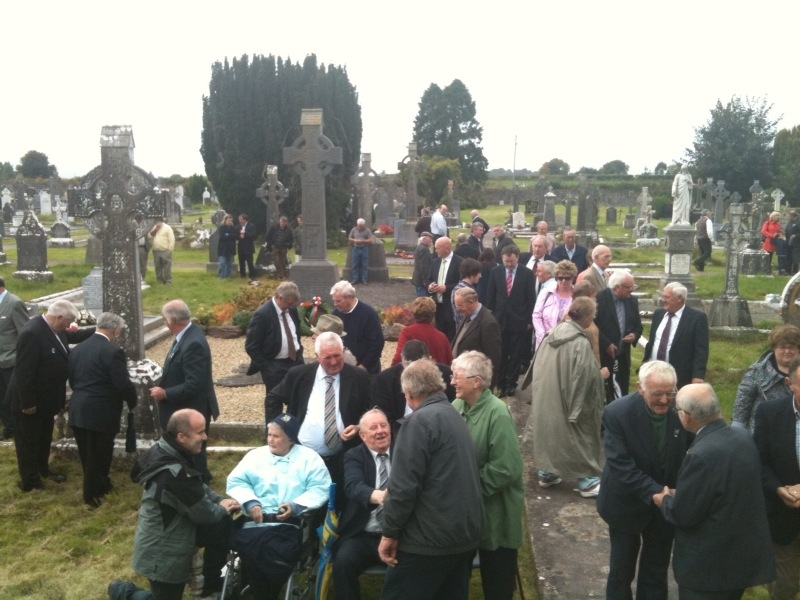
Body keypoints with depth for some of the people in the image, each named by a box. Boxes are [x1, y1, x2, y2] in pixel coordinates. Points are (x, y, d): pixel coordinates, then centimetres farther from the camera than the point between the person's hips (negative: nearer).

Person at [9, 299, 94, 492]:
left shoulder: (54, 329, -2)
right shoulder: (32, 333, -31)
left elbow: (74, 335, 18)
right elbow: (24, 372, -29)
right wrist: (27, 403, -24)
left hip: (45, 398, 9)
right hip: (31, 402, -9)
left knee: (44, 438, 25)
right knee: (29, 441, 9)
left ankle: (43, 470, 43)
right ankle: (30, 481, 23)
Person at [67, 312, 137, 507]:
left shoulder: (77, 348, 8)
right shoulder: (113, 351, -16)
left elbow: (72, 380, 16)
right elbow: (123, 384, -18)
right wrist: (132, 402, 1)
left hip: (78, 410, 8)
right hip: (101, 413, -8)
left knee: (87, 455, 20)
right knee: (99, 456, 7)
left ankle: (98, 485, 37)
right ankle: (92, 495, 17)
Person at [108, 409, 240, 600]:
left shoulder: (165, 452, -6)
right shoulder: (175, 473, -37)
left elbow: (199, 487, 9)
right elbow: (204, 513, -24)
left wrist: (220, 500, -4)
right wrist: (223, 510, -4)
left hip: (169, 528, 9)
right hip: (162, 554, -9)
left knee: (223, 527, 5)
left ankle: (211, 583, 22)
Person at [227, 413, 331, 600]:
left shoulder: (309, 457, 11)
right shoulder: (255, 455, 20)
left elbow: (320, 489, 1)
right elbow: (236, 482, 11)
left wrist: (296, 505, -14)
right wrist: (250, 502, -7)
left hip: (290, 524, -2)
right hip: (255, 522, 2)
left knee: (280, 553, -32)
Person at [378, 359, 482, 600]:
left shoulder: (419, 421, -14)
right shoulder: (455, 417, 13)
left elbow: (404, 485, -19)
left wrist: (389, 532, -11)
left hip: (429, 537, -9)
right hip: (466, 533, 9)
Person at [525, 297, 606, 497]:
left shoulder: (553, 334, 0)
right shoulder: (581, 343, -22)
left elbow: (537, 367, 10)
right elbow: (585, 378, -20)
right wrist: (602, 374, -2)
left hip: (545, 399, 7)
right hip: (566, 402, -7)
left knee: (550, 432, 20)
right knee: (578, 437, 7)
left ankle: (547, 473, 30)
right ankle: (587, 480, 17)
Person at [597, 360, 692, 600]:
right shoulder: (617, 413, -24)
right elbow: (621, 465, -25)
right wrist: (655, 492, -32)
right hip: (628, 504, -2)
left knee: (657, 569, 19)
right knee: (622, 568, 17)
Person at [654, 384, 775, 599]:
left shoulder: (701, 455, -29)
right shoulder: (743, 437, -3)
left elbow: (683, 515, -22)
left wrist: (665, 499, -1)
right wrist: (678, 494, 12)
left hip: (710, 565, -8)